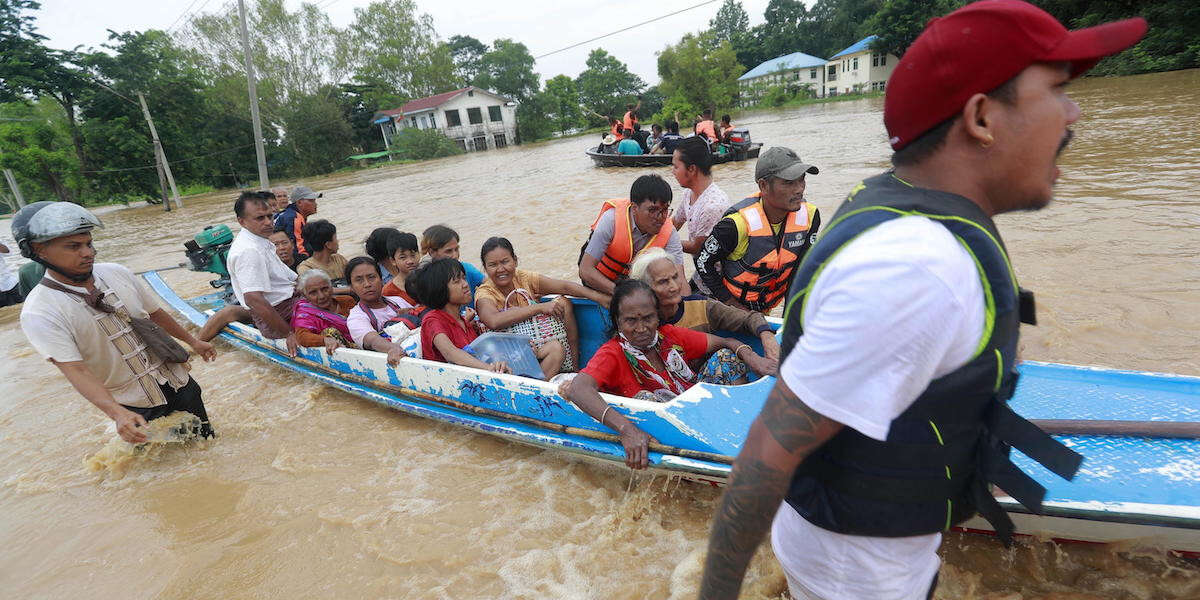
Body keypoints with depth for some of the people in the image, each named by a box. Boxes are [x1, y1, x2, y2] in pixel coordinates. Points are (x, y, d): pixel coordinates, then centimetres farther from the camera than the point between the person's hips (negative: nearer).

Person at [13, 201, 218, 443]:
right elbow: (75, 370, -26)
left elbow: (155, 313, 11)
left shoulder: (116, 272, -3)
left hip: (177, 381, 5)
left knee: (206, 439, 19)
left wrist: (192, 342, 21)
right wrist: (118, 414, -39)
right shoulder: (39, 313, -17)